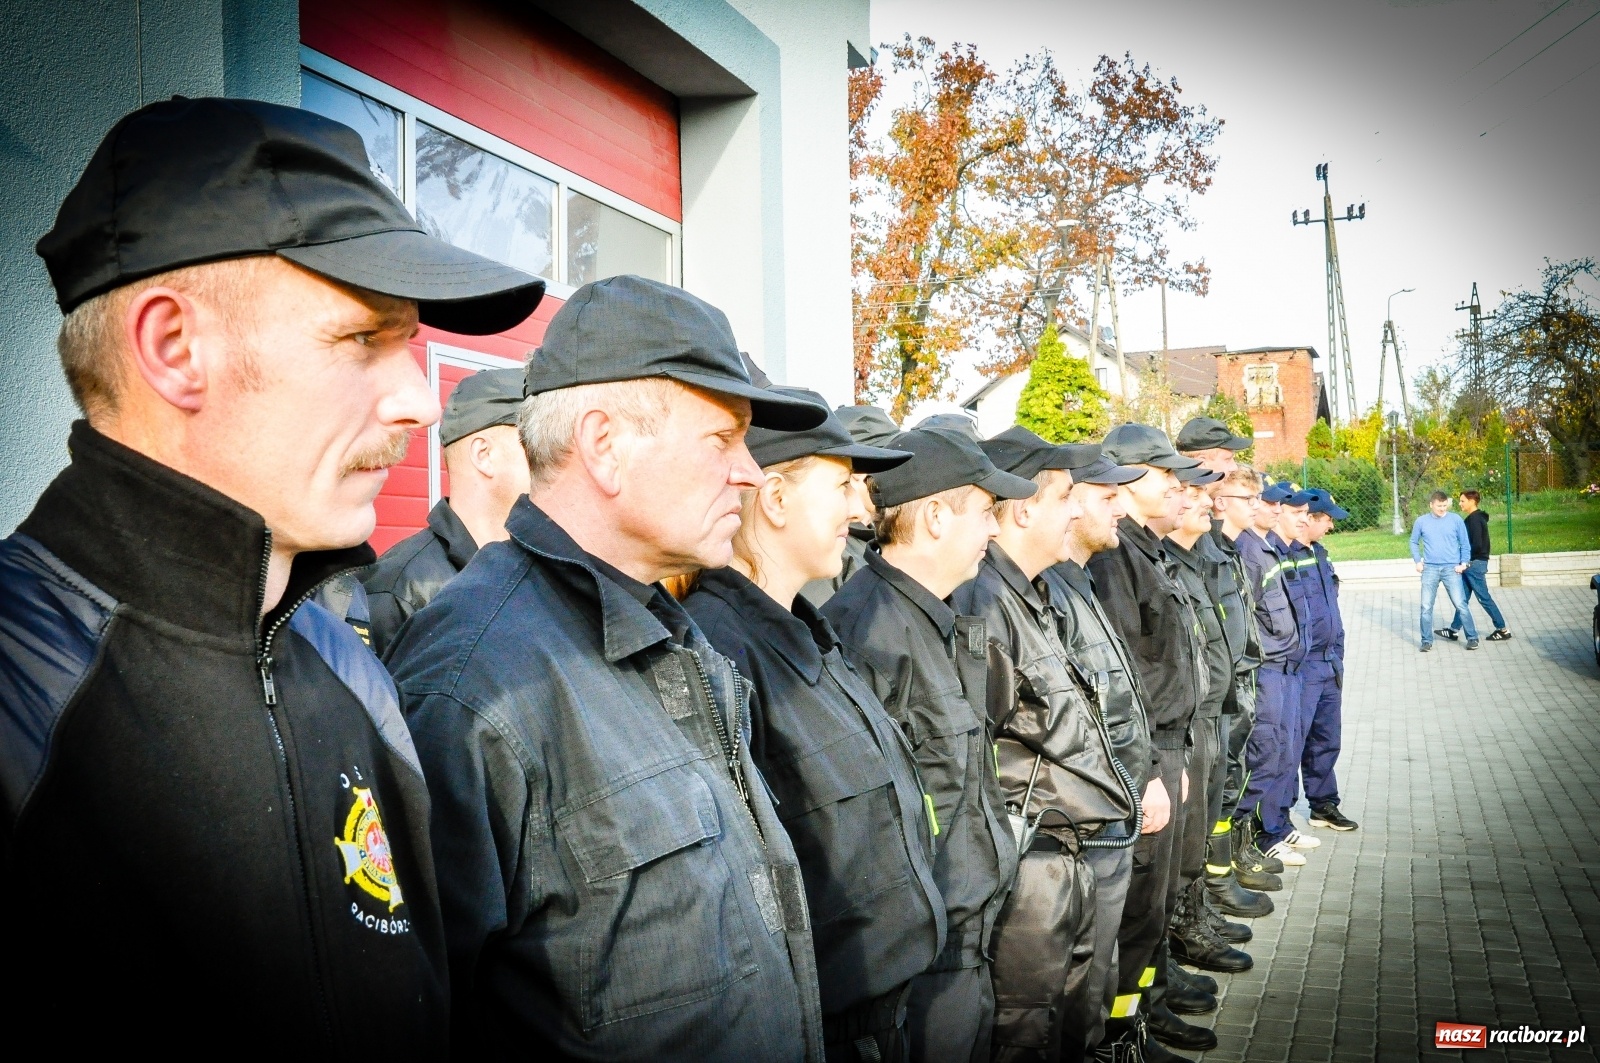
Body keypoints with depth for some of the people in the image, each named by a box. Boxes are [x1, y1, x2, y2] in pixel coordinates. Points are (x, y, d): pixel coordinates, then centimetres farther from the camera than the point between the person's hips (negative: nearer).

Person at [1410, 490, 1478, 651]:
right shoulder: (1421, 521, 2)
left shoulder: (1456, 520, -1)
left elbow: (1465, 544, 4)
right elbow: (1414, 542, 14)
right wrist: (1417, 561, 4)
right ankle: (1427, 640, 11)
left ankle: (1472, 637, 7)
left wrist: (1464, 563, -6)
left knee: (1460, 604, -4)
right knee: (1426, 606, 2)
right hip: (1430, 569, 2)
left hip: (1451, 569, -1)